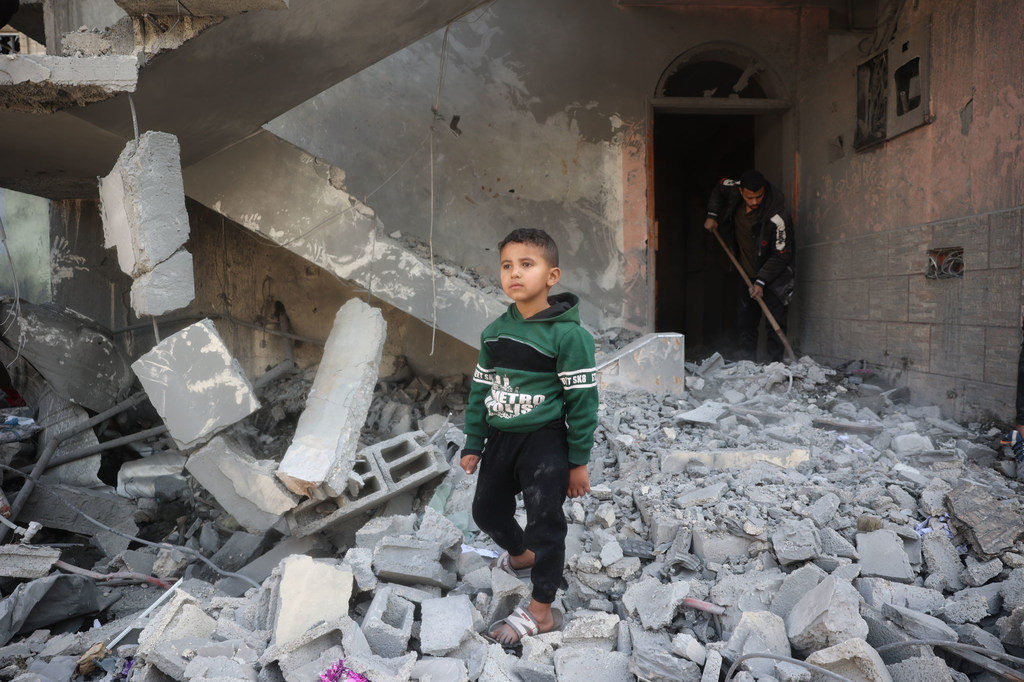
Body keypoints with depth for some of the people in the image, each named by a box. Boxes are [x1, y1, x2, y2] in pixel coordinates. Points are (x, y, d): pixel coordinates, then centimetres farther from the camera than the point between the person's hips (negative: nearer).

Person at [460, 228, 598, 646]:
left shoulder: (567, 334, -16)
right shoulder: (494, 332, 2)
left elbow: (582, 399, -13)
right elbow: (480, 390, 9)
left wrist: (578, 461, -11)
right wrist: (473, 446, 10)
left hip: (545, 443, -7)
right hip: (500, 439, 7)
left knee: (545, 522, 1)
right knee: (487, 511, 20)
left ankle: (541, 611, 19)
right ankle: (522, 556, 50)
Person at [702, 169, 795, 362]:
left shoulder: (778, 217, -28)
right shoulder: (733, 190, -12)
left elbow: (781, 255, -22)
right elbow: (719, 188, 15)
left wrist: (761, 282, -26)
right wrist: (712, 215, 5)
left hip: (774, 276, -5)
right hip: (748, 274, 5)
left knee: (776, 324, -10)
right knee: (746, 324, 6)